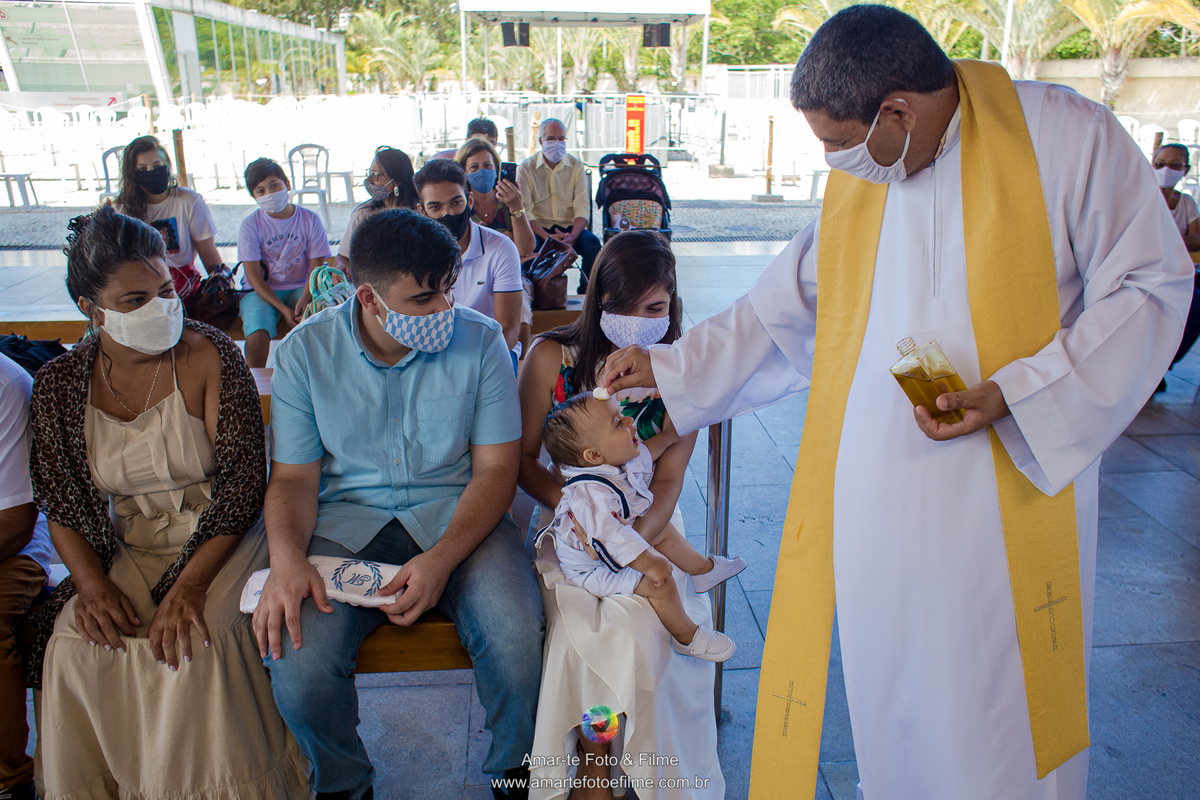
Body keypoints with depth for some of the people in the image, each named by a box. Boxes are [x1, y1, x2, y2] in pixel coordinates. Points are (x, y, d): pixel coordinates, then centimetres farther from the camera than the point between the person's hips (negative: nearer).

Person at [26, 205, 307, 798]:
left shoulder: (210, 356, -10)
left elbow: (243, 478, -14)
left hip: (220, 537, -3)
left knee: (199, 640, -28)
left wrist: (190, 584, -22)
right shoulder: (59, 384, 1)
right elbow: (61, 504, 5)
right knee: (73, 646, -20)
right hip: (130, 549, 4)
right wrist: (91, 583, -13)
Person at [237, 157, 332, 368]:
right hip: (260, 290, -1)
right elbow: (253, 275, -8)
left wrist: (304, 300, -23)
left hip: (301, 288, 1)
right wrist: (283, 308, -20)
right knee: (258, 333, -30)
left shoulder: (310, 220, -2)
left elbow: (316, 268, -3)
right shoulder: (251, 225, -4)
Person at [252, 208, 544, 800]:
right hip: (346, 522, 1)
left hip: (457, 515, 0)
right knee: (295, 657, -25)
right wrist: (286, 559, -20)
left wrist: (441, 559, -21)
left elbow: (496, 469, -5)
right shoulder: (305, 351, -2)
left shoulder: (480, 340, -5)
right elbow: (293, 477, 2)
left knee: (515, 635, -28)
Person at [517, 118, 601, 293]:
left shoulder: (576, 166, 6)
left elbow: (582, 208, -2)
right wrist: (547, 237, -24)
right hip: (539, 227, -2)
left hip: (570, 226, 2)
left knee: (592, 243, -28)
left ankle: (586, 292, -14)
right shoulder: (526, 168, 1)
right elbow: (525, 210, -8)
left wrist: (572, 236, -22)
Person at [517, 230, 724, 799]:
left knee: (639, 627, -26)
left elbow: (668, 480, -5)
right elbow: (523, 459, 0)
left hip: (647, 524, 1)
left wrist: (636, 537, -25)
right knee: (584, 623, -26)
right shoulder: (552, 357, -6)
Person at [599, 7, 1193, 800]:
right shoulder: (855, 183, 8)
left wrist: (1016, 392, -16)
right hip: (877, 501, 4)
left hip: (1010, 492, -4)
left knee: (1003, 716, 7)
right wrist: (669, 366, 16)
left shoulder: (1069, 137, -7)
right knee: (896, 713, 13)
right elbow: (784, 309, 16)